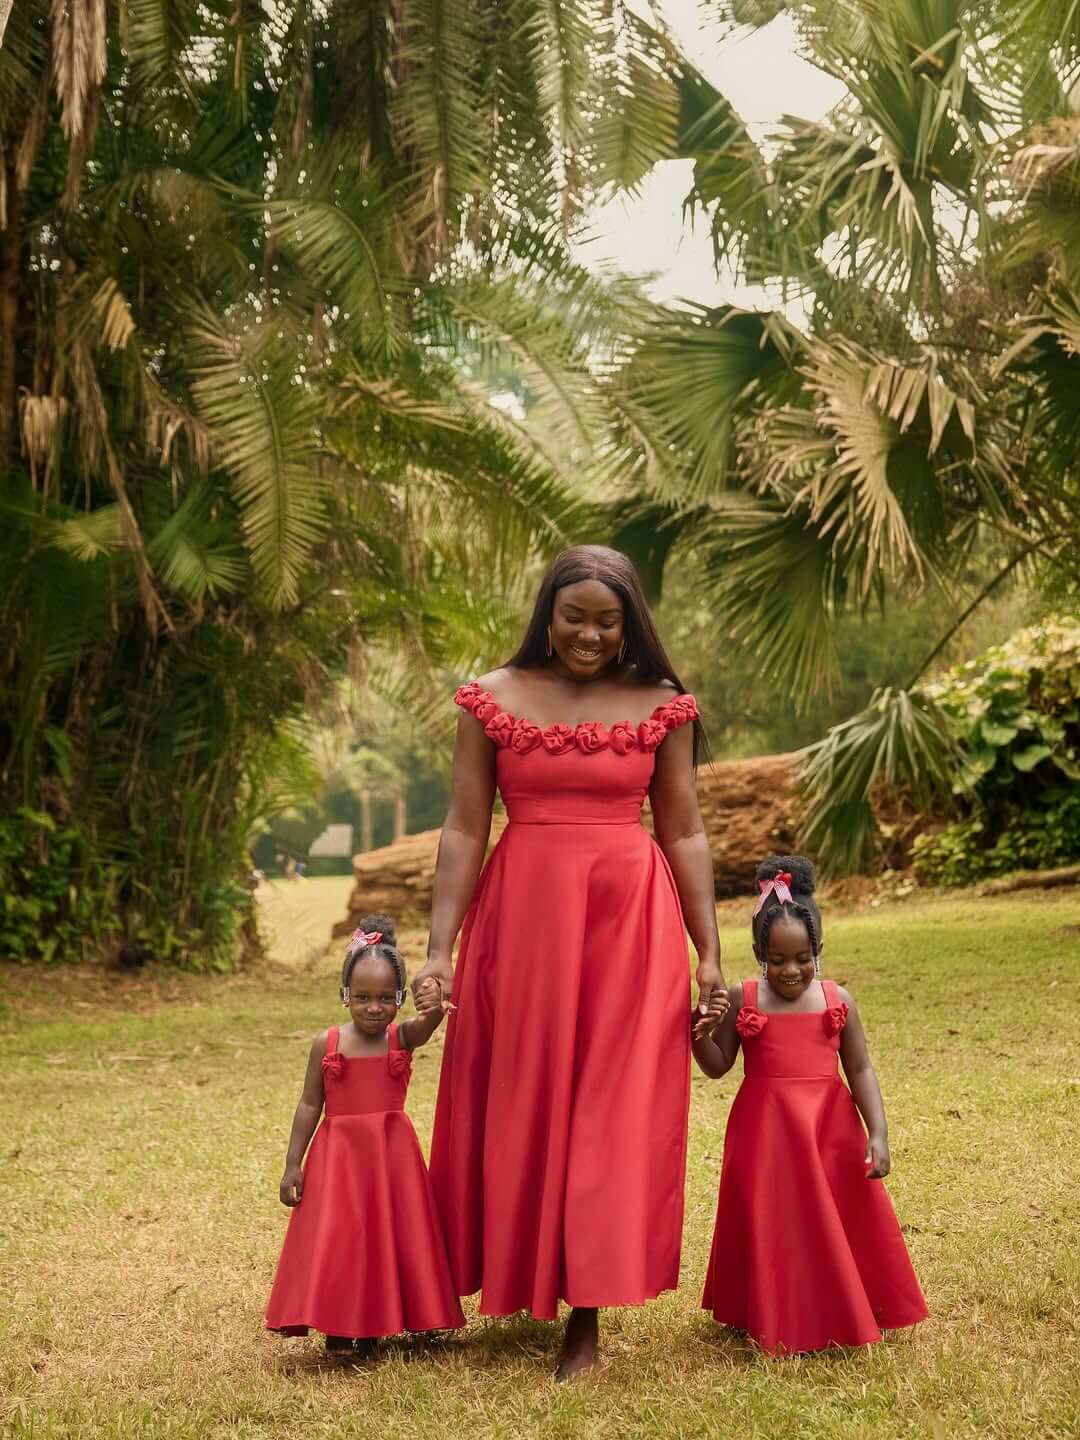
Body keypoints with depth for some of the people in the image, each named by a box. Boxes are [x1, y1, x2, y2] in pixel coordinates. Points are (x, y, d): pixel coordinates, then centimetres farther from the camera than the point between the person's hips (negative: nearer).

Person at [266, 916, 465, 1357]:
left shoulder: (403, 1037, -5)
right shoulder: (326, 1044, -3)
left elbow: (427, 1023, -29)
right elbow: (309, 1106, 2)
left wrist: (434, 1007, -54)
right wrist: (292, 1164, 0)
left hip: (391, 1153, 1)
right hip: (338, 1155, -1)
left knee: (390, 1236, 7)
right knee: (336, 1239, 0)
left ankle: (374, 1325, 21)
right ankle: (339, 1329, 11)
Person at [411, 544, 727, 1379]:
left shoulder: (662, 706, 2)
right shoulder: (493, 700, 1)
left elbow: (685, 834, 5)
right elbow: (464, 831, 0)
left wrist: (709, 952, 2)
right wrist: (439, 951, -6)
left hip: (630, 920, 0)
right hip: (522, 916, 1)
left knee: (614, 1110, -1)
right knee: (520, 1104, 8)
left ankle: (588, 1313, 6)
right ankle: (523, 1284, 26)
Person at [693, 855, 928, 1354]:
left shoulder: (837, 1000, 0)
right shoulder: (742, 999, -2)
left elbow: (860, 1070, 2)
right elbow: (717, 1067, 4)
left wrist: (878, 1134, -6)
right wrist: (701, 1037, -17)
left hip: (830, 1132, 1)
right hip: (764, 1132, -1)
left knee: (836, 1225, 8)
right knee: (769, 1230, 5)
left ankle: (841, 1316, 27)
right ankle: (769, 1321, 21)